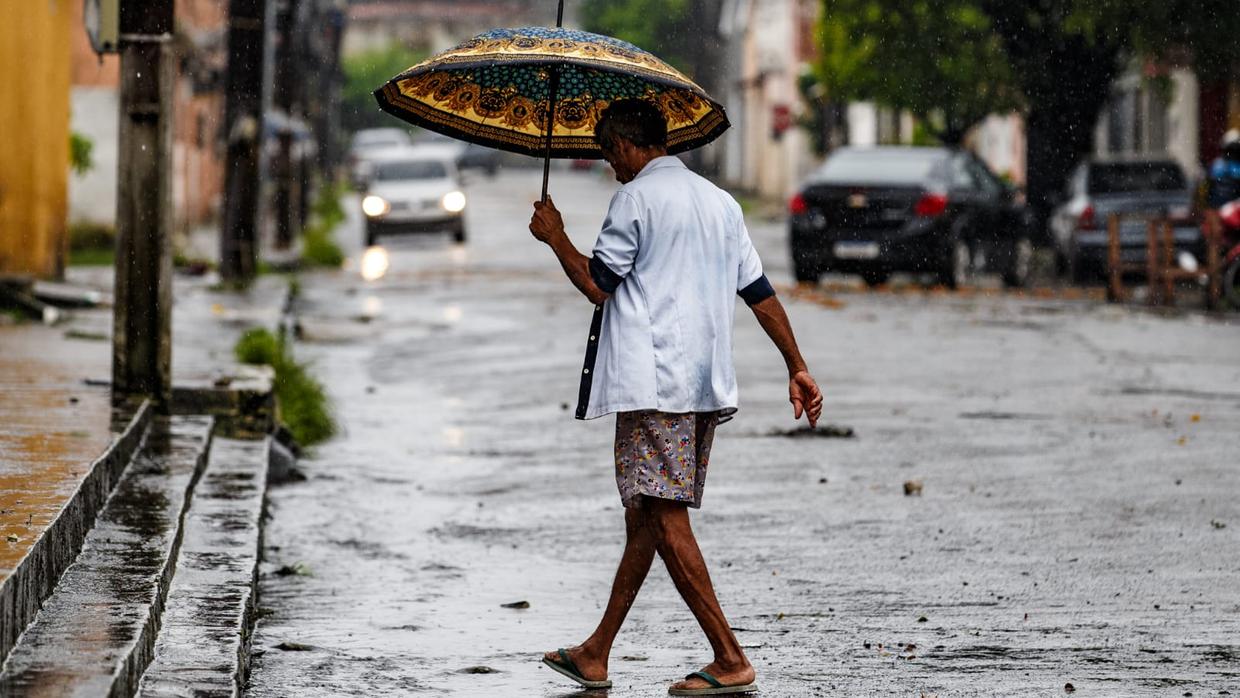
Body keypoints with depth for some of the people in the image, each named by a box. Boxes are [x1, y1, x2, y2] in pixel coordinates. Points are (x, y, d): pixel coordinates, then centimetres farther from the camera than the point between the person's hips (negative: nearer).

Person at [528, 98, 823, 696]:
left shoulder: (636, 197, -5)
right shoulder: (719, 201, 18)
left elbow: (596, 284, -6)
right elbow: (761, 293, 17)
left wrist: (555, 237, 9)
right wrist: (797, 368, 18)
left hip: (654, 384, -9)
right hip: (707, 383, 9)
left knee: (666, 518, -10)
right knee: (645, 517, 13)